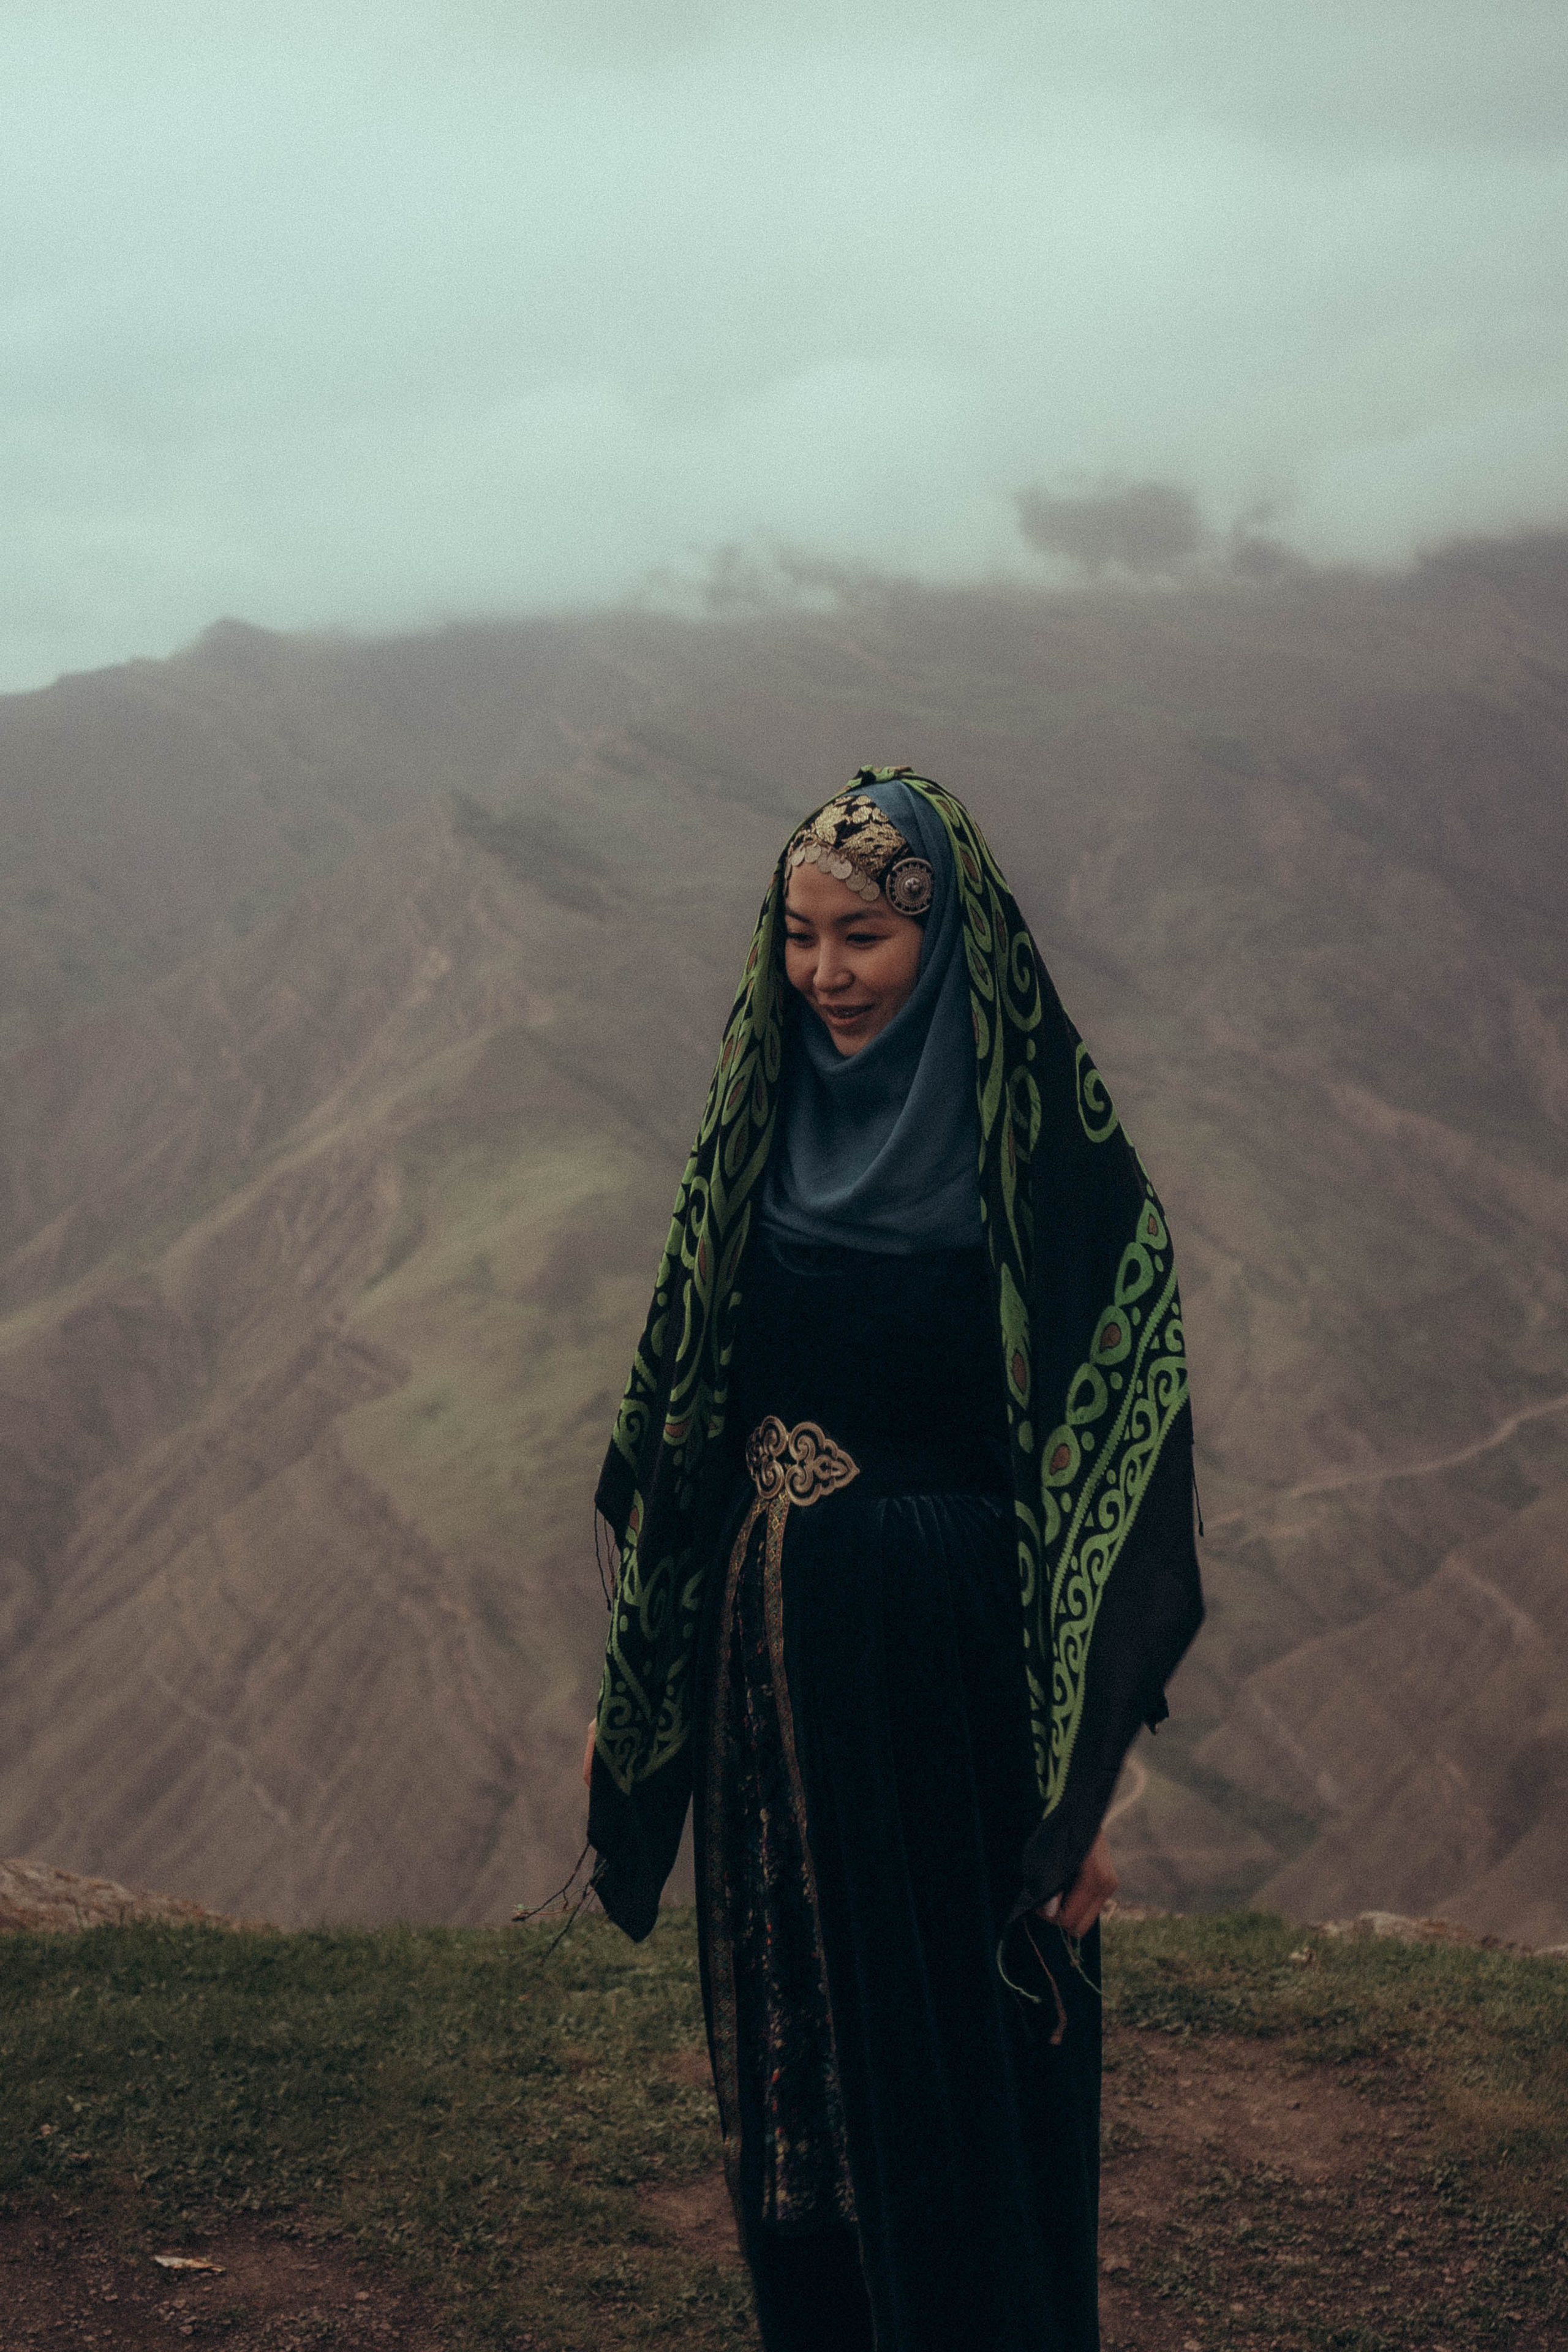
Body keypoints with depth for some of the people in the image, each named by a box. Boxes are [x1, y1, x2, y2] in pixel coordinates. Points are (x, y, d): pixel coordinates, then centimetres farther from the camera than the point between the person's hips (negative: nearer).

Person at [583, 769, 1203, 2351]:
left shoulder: (1048, 1155, -11)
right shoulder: (765, 1125, 5)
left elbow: (1117, 1462, -12)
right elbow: (685, 1415, 11)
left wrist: (1094, 1779, -15)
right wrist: (627, 1688, 11)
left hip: (960, 1677, -5)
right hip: (777, 1669, 5)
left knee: (966, 2080, 5)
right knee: (796, 2067, 15)